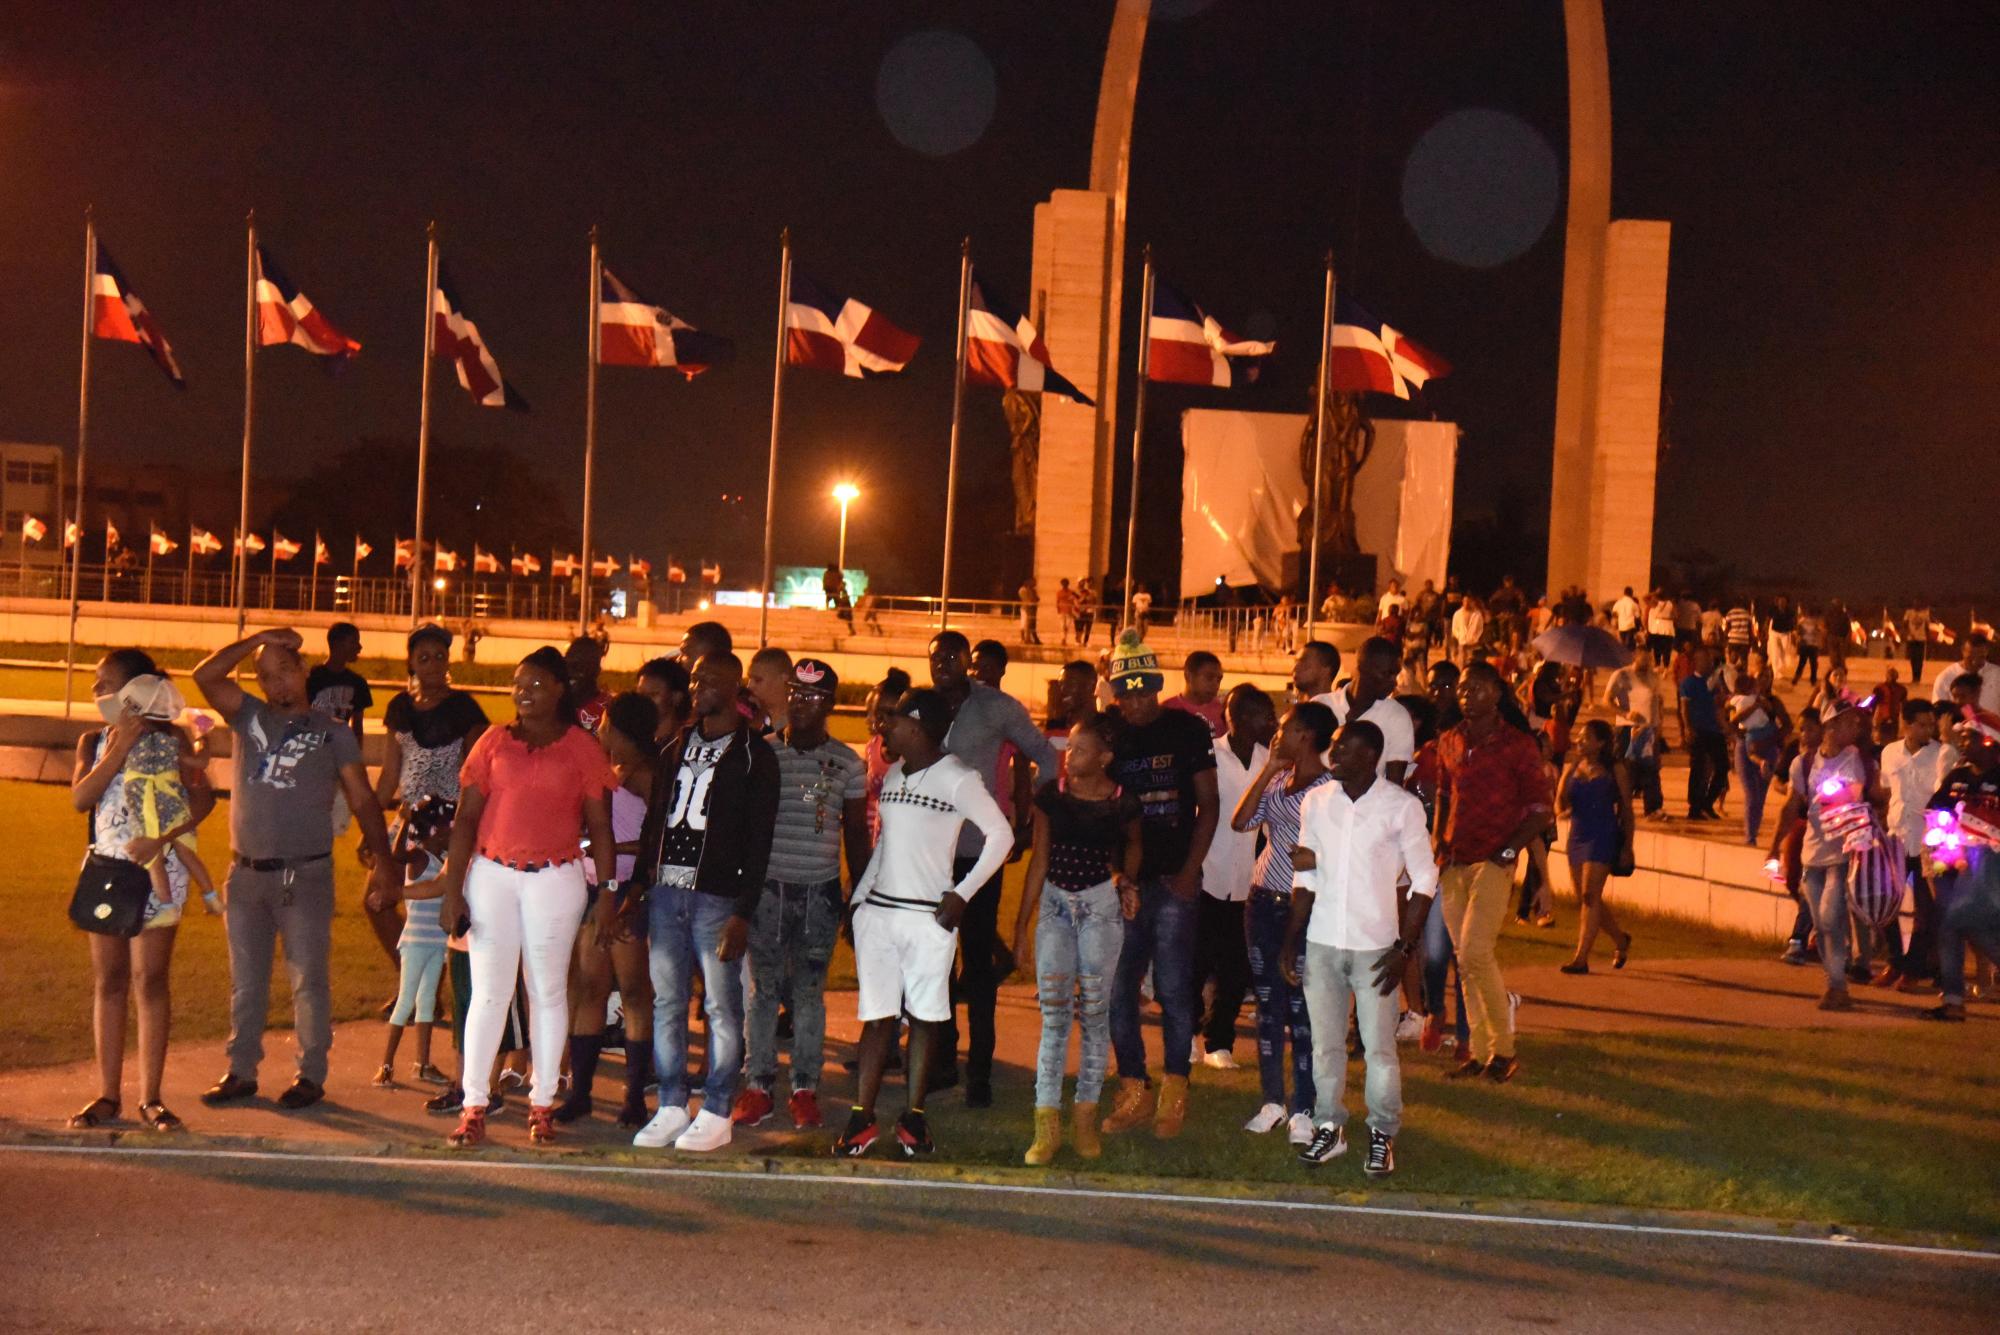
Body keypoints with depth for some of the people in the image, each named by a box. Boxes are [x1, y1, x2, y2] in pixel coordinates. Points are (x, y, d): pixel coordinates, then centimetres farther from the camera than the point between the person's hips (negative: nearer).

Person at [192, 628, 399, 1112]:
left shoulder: (333, 734, 3)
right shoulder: (249, 718, 9)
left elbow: (363, 803, 0)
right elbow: (206, 676, -5)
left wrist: (383, 862, -9)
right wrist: (256, 639, -7)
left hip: (306, 875, -3)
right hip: (247, 873, 3)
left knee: (307, 980, -1)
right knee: (245, 982, 10)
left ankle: (311, 1075, 6)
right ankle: (242, 1072, 17)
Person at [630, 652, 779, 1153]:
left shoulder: (754, 755, -2)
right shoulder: (678, 746, 15)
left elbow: (759, 840, -7)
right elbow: (654, 820, 17)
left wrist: (744, 913, -13)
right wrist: (636, 886, 9)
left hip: (717, 896, -5)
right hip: (666, 891, 5)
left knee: (722, 1007, -1)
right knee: (666, 1003, 6)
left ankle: (717, 1114, 5)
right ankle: (672, 1108, 13)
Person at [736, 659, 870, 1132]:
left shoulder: (847, 764, 4)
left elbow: (856, 835, 10)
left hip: (820, 892, 0)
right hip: (767, 885, 0)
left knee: (810, 990, 4)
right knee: (763, 987, 2)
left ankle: (805, 1089, 10)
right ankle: (758, 1086, 9)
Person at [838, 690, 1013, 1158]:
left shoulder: (957, 778, -6)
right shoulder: (893, 776, 14)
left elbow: (1001, 835, -6)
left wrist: (962, 894, -10)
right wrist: (859, 895, 12)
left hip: (928, 914, -5)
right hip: (878, 909, 5)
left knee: (926, 1013, 3)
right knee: (876, 1014, 2)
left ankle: (913, 1116, 8)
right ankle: (861, 1117, 1)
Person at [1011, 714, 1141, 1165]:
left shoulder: (1122, 802, -4)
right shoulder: (1051, 796, 0)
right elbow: (1039, 859, 6)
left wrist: (1128, 879, -2)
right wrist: (1022, 924, 6)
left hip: (1101, 906, -1)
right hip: (1055, 904, 1)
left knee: (1094, 1014, 2)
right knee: (1053, 1016, -3)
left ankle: (1085, 1119, 12)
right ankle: (1046, 1124, -4)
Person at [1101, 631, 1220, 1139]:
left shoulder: (1187, 731, 0)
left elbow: (1208, 805, 2)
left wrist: (1190, 870, -7)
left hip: (1172, 881, -3)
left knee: (1173, 988, -3)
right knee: (1118, 989, 3)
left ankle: (1174, 1090, 7)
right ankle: (1133, 1089, 14)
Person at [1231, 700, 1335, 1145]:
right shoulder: (1276, 781, 11)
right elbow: (1241, 821, 1)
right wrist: (1268, 771, -1)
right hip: (1264, 902, 7)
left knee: (1302, 1008, -3)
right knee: (1268, 1004, 11)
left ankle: (1303, 1110, 5)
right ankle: (1272, 1102, 20)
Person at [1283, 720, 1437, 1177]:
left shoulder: (1402, 806, -5)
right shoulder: (1316, 802, 5)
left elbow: (1424, 879, -3)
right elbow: (1306, 878, 11)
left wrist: (1405, 948, -9)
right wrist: (1290, 943, 7)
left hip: (1375, 946, -3)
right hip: (1322, 944, 3)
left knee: (1379, 1046, -1)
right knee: (1325, 1043, 7)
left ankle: (1382, 1135, 11)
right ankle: (1329, 1128, 19)